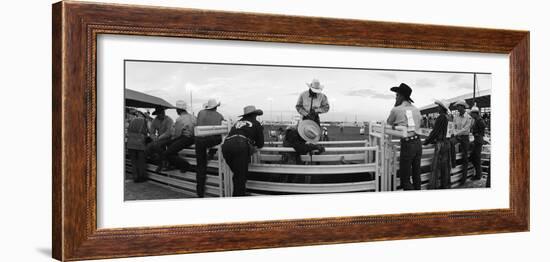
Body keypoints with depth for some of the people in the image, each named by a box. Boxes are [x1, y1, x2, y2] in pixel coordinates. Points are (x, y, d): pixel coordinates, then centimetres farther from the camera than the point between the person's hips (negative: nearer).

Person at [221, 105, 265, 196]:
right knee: (241, 176, -1)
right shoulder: (256, 124, 20)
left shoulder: (238, 122, 32)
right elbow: (260, 144, 23)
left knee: (237, 174, 17)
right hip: (241, 147, -5)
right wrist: (254, 146, 44)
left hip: (226, 145, 5)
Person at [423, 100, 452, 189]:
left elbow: (435, 131, -14)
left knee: (436, 166, -5)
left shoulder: (441, 117, -15)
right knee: (446, 165, 12)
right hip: (447, 142, 8)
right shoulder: (449, 118, 11)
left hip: (441, 143, -8)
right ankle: (446, 184, 19)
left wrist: (427, 141, -4)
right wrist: (433, 140, 21)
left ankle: (433, 186, -4)